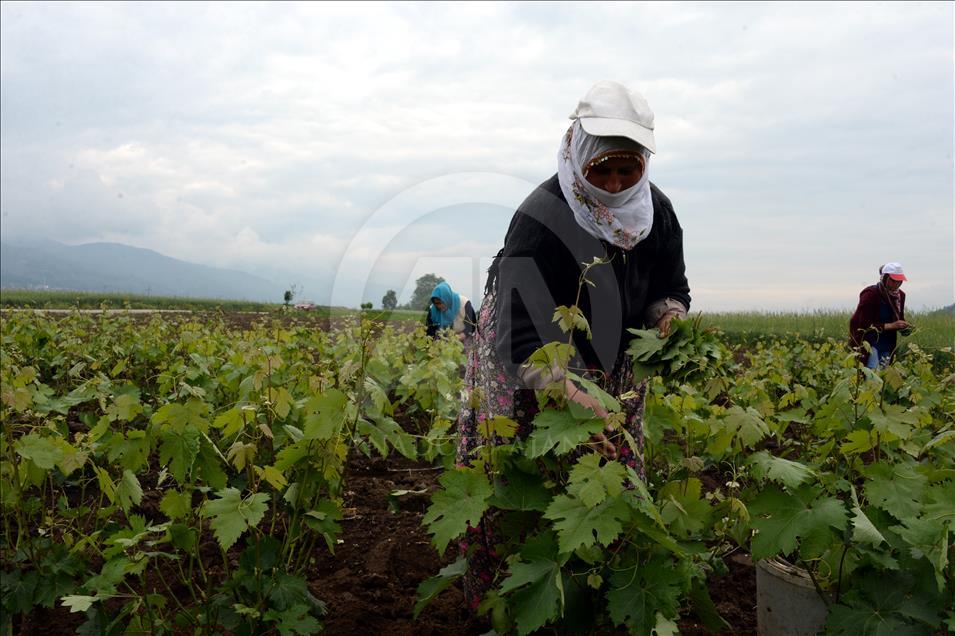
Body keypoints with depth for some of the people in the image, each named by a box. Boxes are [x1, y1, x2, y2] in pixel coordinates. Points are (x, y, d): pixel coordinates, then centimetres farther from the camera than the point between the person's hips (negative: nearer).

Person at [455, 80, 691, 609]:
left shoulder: (655, 211, -8)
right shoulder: (542, 218, -29)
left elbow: (671, 288, 4)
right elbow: (523, 328, -37)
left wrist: (670, 319, -21)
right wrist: (566, 395, -52)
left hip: (611, 362, 6)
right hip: (528, 366, -5)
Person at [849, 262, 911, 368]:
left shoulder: (900, 295, 4)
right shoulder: (870, 294, -15)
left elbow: (899, 320, 17)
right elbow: (864, 325, -18)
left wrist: (904, 327, -6)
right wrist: (890, 325, -25)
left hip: (887, 343, 6)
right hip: (868, 342, -6)